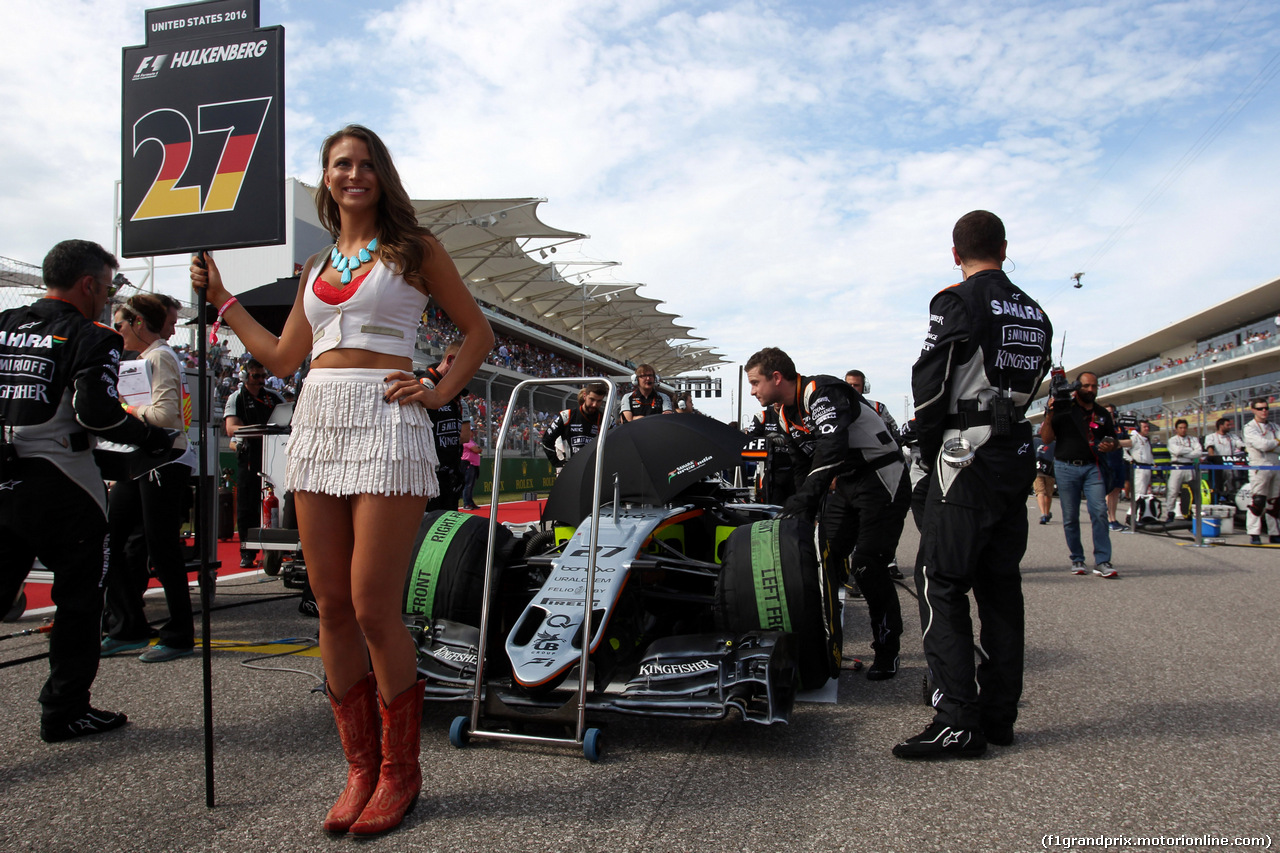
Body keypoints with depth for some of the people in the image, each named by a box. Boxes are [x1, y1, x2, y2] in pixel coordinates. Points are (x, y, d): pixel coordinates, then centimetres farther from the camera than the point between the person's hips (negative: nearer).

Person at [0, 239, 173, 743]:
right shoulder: (92, 337, -8)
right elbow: (96, 413, -20)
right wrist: (154, 439, -7)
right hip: (61, 488, -6)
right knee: (80, 600, 9)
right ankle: (65, 711, 17)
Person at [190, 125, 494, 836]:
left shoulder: (413, 248, 8)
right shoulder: (319, 265, 22)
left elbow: (478, 331, 9)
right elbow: (283, 356, 23)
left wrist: (441, 392, -3)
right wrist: (222, 299, 25)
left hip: (386, 422, -6)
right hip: (318, 422, 6)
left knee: (373, 608, -10)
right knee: (332, 605, 4)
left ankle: (400, 771, 7)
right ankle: (361, 767, 16)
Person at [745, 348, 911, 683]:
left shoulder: (823, 392, -20)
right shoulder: (786, 414, 9)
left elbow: (832, 447, -35)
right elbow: (804, 465, 17)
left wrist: (804, 498, -41)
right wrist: (801, 514, 11)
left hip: (882, 481, -9)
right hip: (845, 486, 9)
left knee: (867, 567, -13)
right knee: (822, 560, 2)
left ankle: (888, 652, 2)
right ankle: (826, 645, 13)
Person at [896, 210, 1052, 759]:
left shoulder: (958, 301, -7)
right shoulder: (1035, 314, 17)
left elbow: (929, 383, -10)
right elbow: (1029, 385, 16)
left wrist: (930, 452, 2)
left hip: (967, 457, -8)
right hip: (1018, 458, 8)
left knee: (940, 584, -6)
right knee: (1000, 585, 11)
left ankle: (959, 720, -8)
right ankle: (999, 713, 17)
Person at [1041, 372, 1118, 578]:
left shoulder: (1103, 414, 15)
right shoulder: (1062, 409, 4)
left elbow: (1113, 439, 23)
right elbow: (1047, 438, -2)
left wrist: (1111, 446, -1)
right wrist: (1049, 414, -16)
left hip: (1093, 468, 2)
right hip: (1066, 468, -2)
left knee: (1100, 513, -11)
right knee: (1070, 517, 2)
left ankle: (1102, 561, -10)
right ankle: (1077, 560, 12)